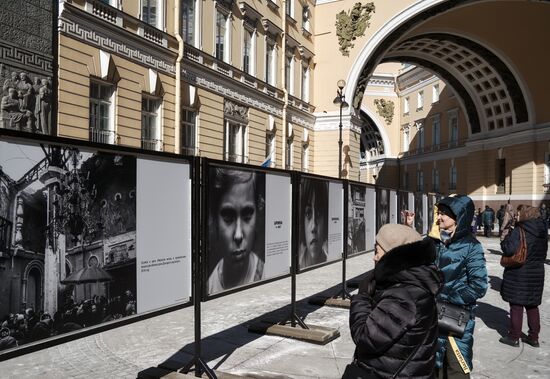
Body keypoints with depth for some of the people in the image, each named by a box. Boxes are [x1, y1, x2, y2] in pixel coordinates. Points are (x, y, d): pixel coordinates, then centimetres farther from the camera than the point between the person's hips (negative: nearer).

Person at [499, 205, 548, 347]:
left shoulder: (519, 231, -18)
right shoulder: (542, 232, 6)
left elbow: (509, 250, -25)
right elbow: (543, 253, 16)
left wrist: (505, 238, -8)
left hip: (518, 274, -7)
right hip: (537, 274, 7)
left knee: (516, 306, 3)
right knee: (532, 306, 17)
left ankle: (514, 337, 12)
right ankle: (534, 337, 25)